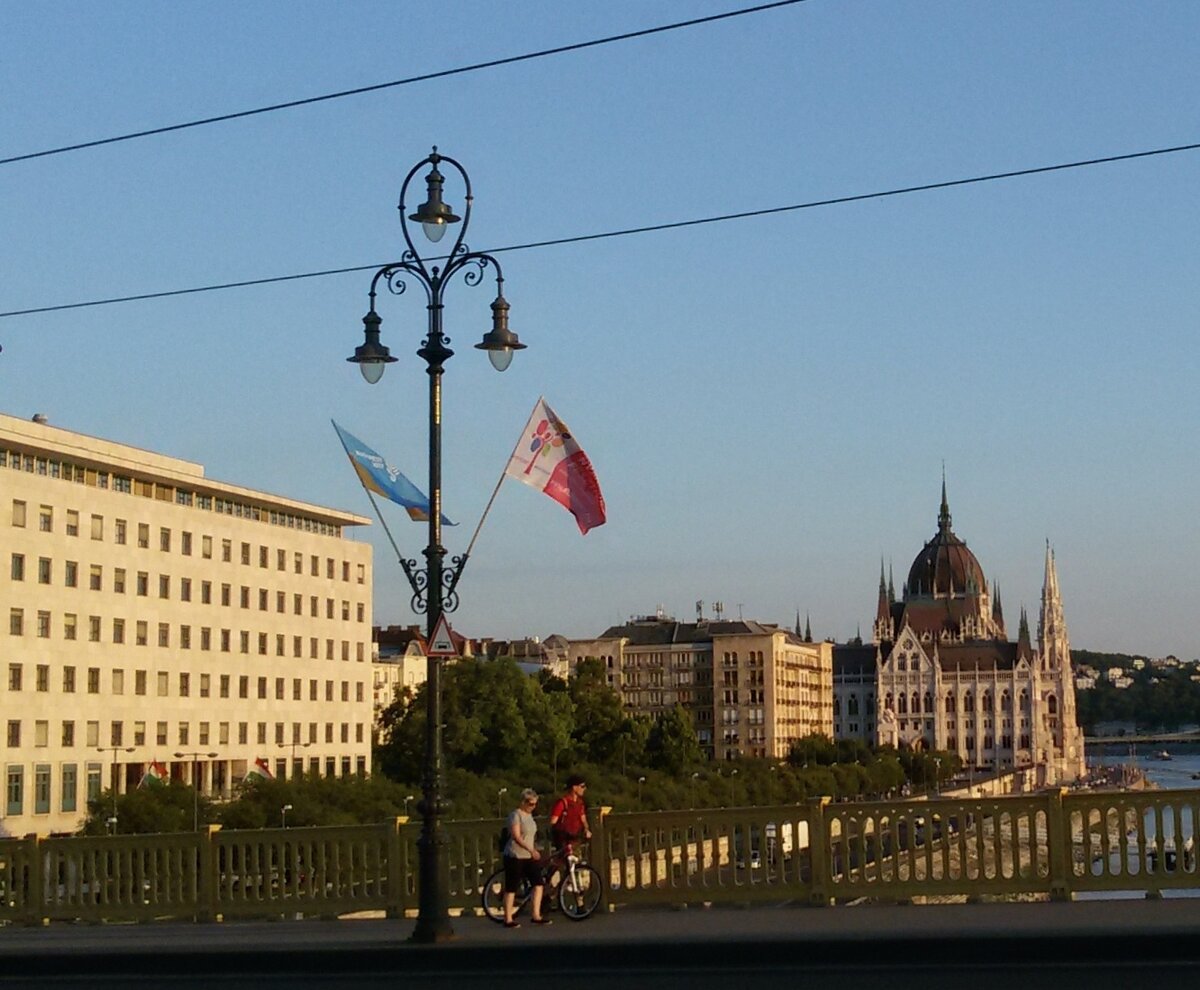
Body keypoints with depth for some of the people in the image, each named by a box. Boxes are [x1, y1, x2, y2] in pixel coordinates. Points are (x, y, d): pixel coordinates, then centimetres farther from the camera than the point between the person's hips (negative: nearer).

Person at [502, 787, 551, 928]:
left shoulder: (529, 815, 13)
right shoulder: (516, 815, -13)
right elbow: (516, 836, -21)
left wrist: (534, 851, 24)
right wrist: (531, 850, -27)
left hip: (528, 856, 8)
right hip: (515, 856, -8)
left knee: (539, 883, -1)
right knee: (511, 887, -2)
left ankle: (536, 915, 3)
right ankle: (508, 920, 3)